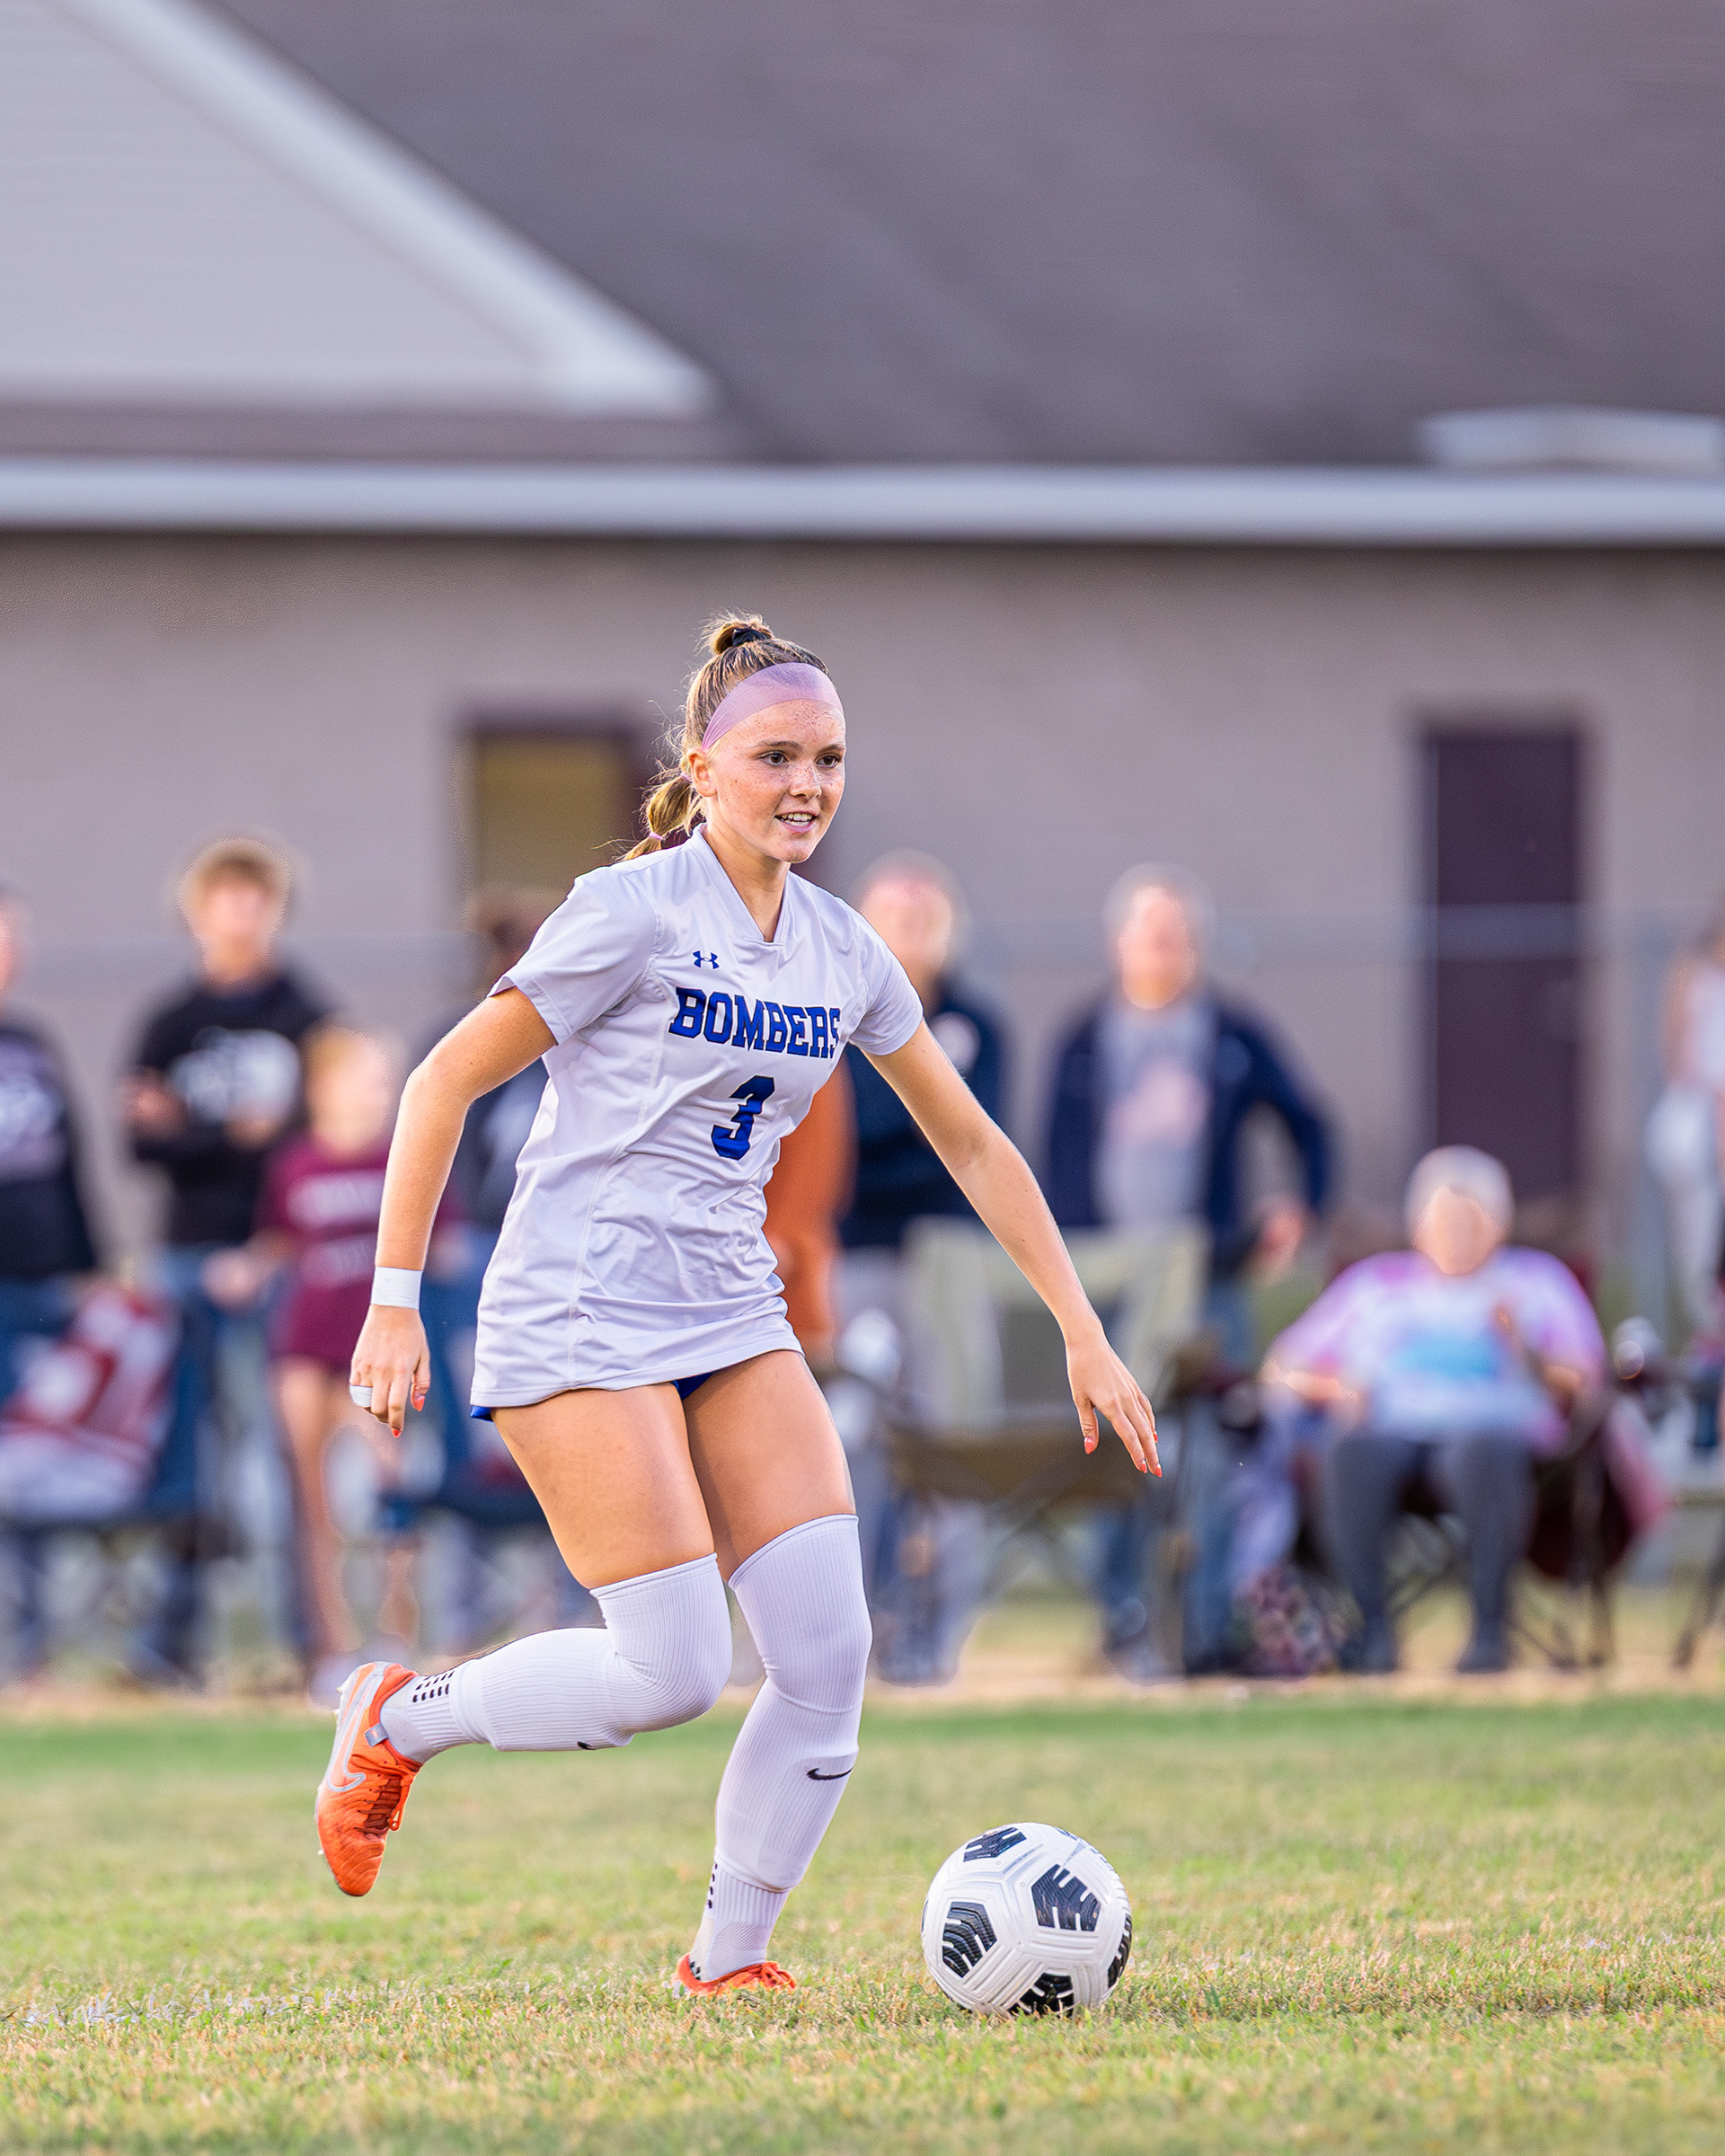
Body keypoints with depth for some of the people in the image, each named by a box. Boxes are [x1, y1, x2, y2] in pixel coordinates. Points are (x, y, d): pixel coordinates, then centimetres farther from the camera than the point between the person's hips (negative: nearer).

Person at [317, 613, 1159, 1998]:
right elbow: (449, 1079, -9)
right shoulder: (636, 911, -11)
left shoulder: (841, 951, 8)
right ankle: (400, 1719, 11)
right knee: (676, 1668, -13)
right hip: (581, 1324, -6)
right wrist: (396, 1302, -12)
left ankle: (731, 1962, 6)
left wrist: (1085, 1337, 13)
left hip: (733, 1318, 7)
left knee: (830, 1650, -7)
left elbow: (973, 1143, 17)